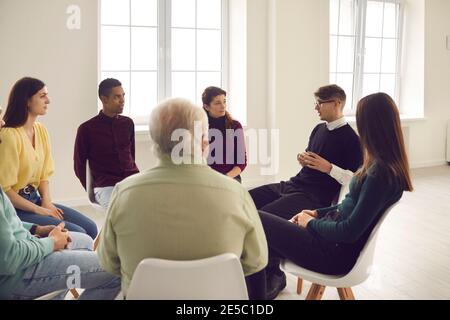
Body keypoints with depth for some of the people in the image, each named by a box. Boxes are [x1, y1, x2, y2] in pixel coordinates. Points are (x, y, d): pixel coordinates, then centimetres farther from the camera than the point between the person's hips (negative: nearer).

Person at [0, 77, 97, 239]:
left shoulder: (41, 130, 7)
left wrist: (47, 201, -4)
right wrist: (38, 210, -15)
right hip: (15, 207, -7)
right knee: (77, 234, -17)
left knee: (90, 228, -4)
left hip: (35, 199, 8)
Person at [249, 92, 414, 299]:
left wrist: (311, 222, -8)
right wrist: (318, 213, 10)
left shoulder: (381, 173, -25)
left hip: (337, 253, -9)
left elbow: (349, 232, -23)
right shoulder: (389, 165, 4)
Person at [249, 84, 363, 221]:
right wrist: (303, 160, 4)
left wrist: (329, 168, -19)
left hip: (316, 196, -8)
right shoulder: (318, 129, 15)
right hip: (293, 184, 8)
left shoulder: (350, 138, -8)